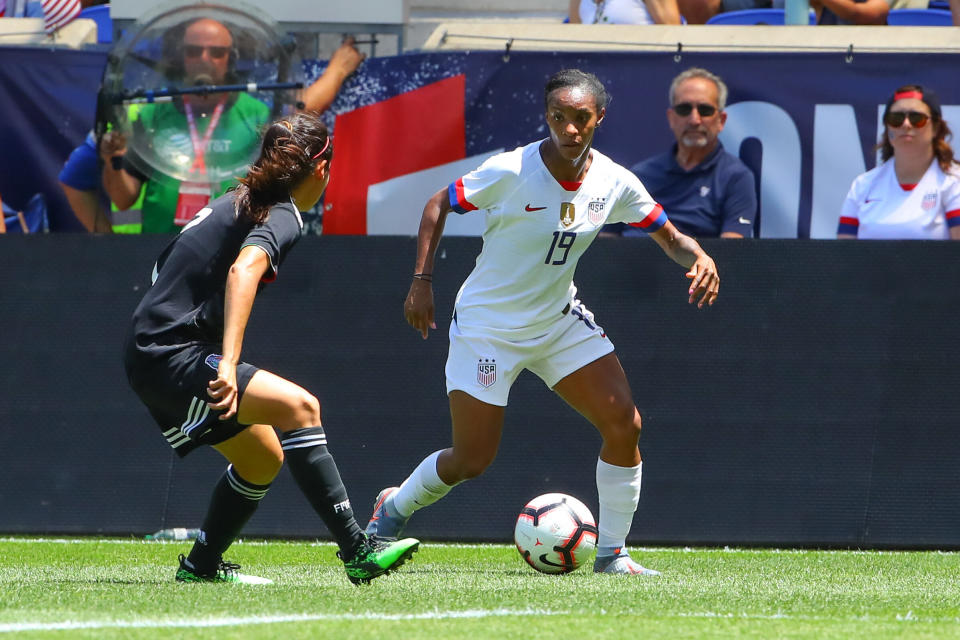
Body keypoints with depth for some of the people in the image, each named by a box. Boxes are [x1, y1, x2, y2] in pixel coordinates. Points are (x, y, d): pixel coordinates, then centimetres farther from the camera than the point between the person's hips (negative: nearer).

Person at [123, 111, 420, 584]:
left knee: (264, 458, 18)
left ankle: (201, 565, 28)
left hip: (154, 354, 10)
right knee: (299, 406, -23)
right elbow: (244, 270, -30)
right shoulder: (283, 216, -10)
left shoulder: (236, 202, 19)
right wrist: (228, 365, -40)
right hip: (171, 356, -10)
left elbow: (167, 270, 31)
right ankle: (357, 551, -29)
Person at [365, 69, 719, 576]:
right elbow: (437, 205, -8)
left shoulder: (614, 182, -9)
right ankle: (392, 508, 27)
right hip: (487, 327, -4)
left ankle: (612, 554, 3)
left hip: (560, 320, 4)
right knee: (471, 461, -4)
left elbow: (670, 237, 3)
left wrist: (699, 258, -20)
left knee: (624, 424, -10)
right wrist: (421, 280, -14)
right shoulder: (510, 172, -22)